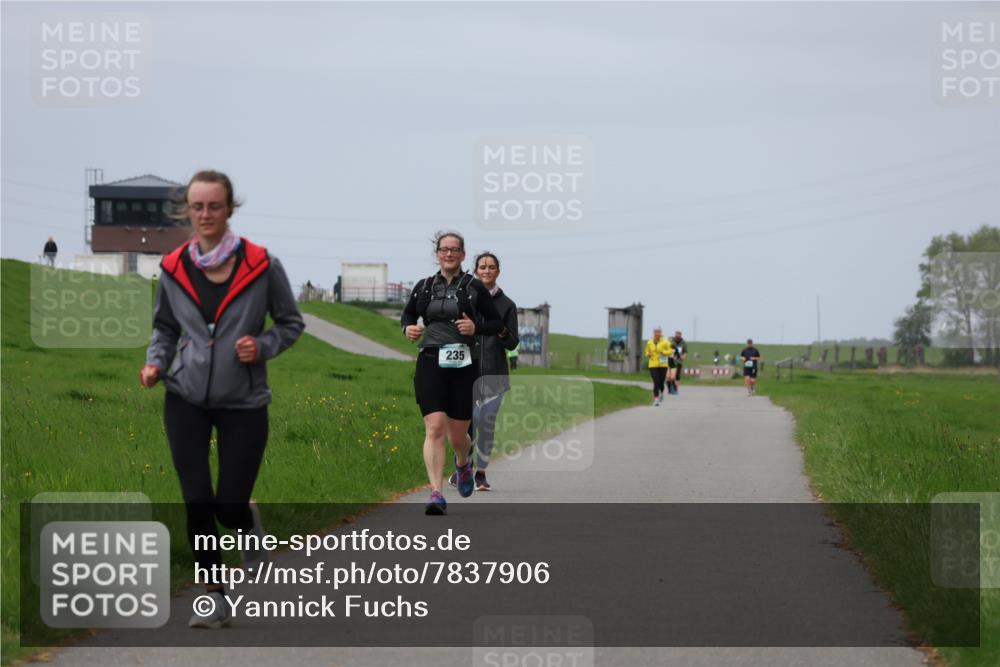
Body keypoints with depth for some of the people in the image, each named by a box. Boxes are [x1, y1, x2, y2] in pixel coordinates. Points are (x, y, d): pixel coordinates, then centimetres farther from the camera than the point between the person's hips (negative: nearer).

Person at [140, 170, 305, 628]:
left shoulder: (261, 266, -8)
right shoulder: (173, 269, -2)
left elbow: (291, 323, 4)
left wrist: (262, 347, -14)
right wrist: (156, 362, -5)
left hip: (243, 402, -1)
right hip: (186, 400, 2)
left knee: (229, 507, -2)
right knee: (197, 502, -3)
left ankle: (249, 522, 37)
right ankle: (215, 599, 12)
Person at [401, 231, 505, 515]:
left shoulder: (474, 287, 3)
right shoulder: (424, 287, 9)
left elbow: (497, 324, 7)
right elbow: (407, 314, 23)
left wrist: (476, 327, -12)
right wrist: (408, 328, 1)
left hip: (463, 366, -1)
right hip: (430, 364, 1)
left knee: (458, 436, 6)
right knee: (434, 428, -15)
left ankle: (463, 463, 43)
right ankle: (436, 494, -18)